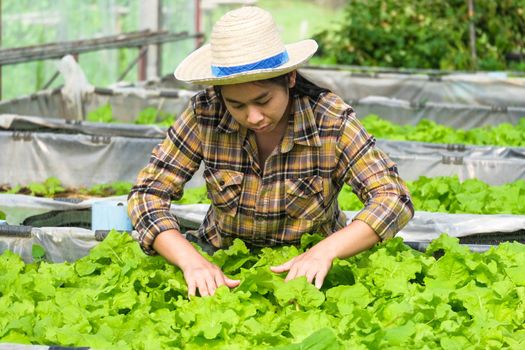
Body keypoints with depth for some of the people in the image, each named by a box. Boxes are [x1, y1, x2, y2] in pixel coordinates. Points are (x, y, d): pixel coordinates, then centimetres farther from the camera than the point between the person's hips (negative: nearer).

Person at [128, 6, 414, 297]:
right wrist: (191, 260, -33)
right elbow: (148, 193, -14)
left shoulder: (330, 121, -19)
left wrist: (325, 251, -38)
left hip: (308, 269, 0)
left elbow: (394, 199, -22)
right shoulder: (205, 115, -15)